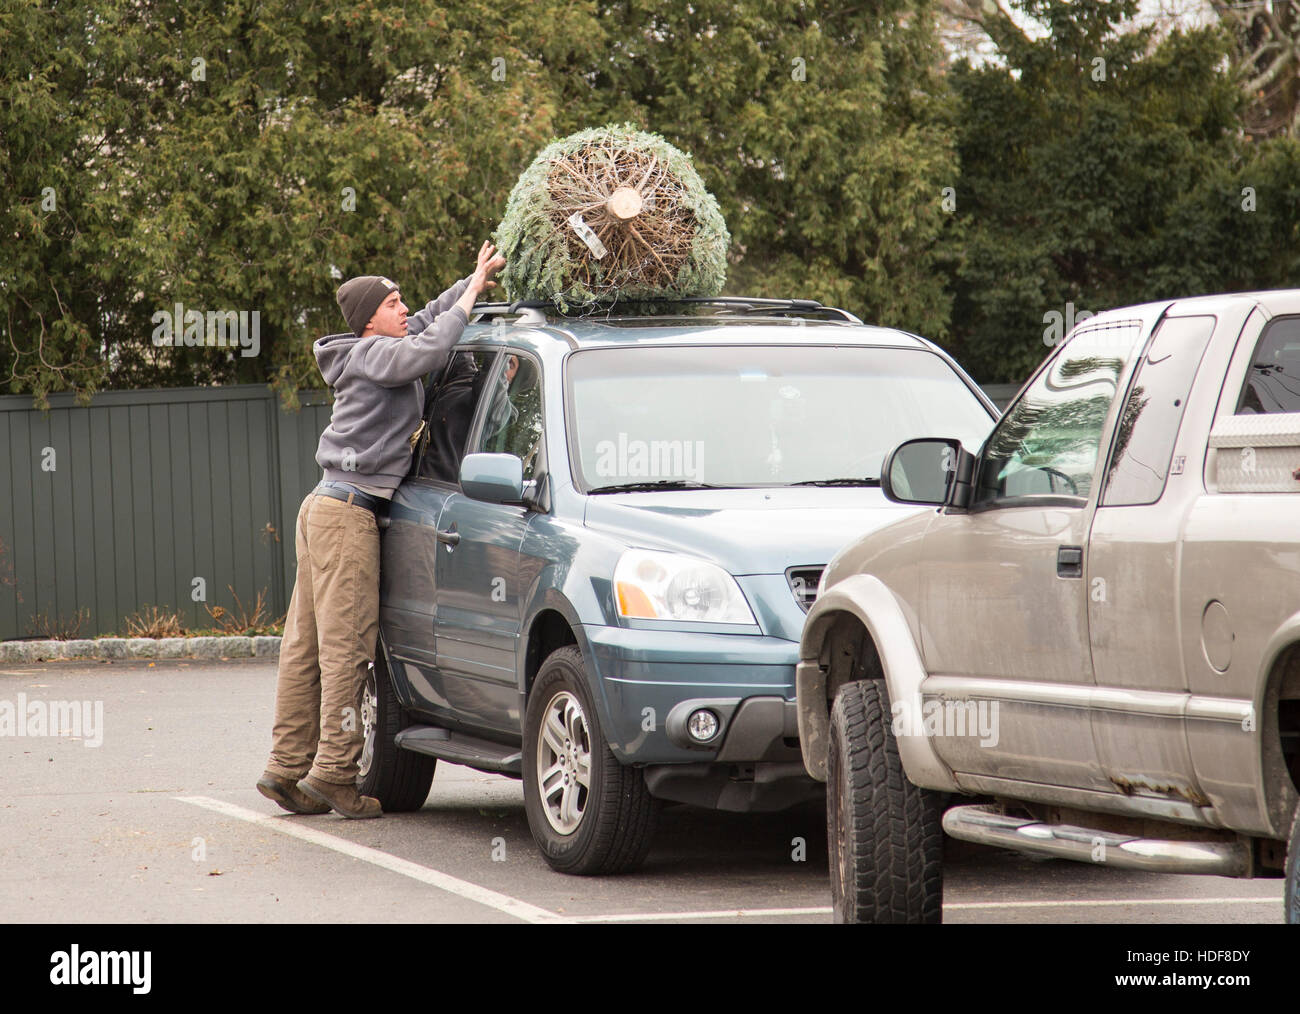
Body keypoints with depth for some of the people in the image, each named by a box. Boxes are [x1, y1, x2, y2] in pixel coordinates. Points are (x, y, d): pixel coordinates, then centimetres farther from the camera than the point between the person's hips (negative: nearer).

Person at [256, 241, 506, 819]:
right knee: (346, 645, -11)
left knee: (306, 644, 8)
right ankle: (334, 771, -12)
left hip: (325, 508, 10)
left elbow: (428, 322, 32)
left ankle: (288, 768, 9)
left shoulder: (380, 353, 19)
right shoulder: (373, 354, -8)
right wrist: (472, 293, -16)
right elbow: (428, 349, -27)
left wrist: (477, 280, 20)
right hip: (347, 511, -10)